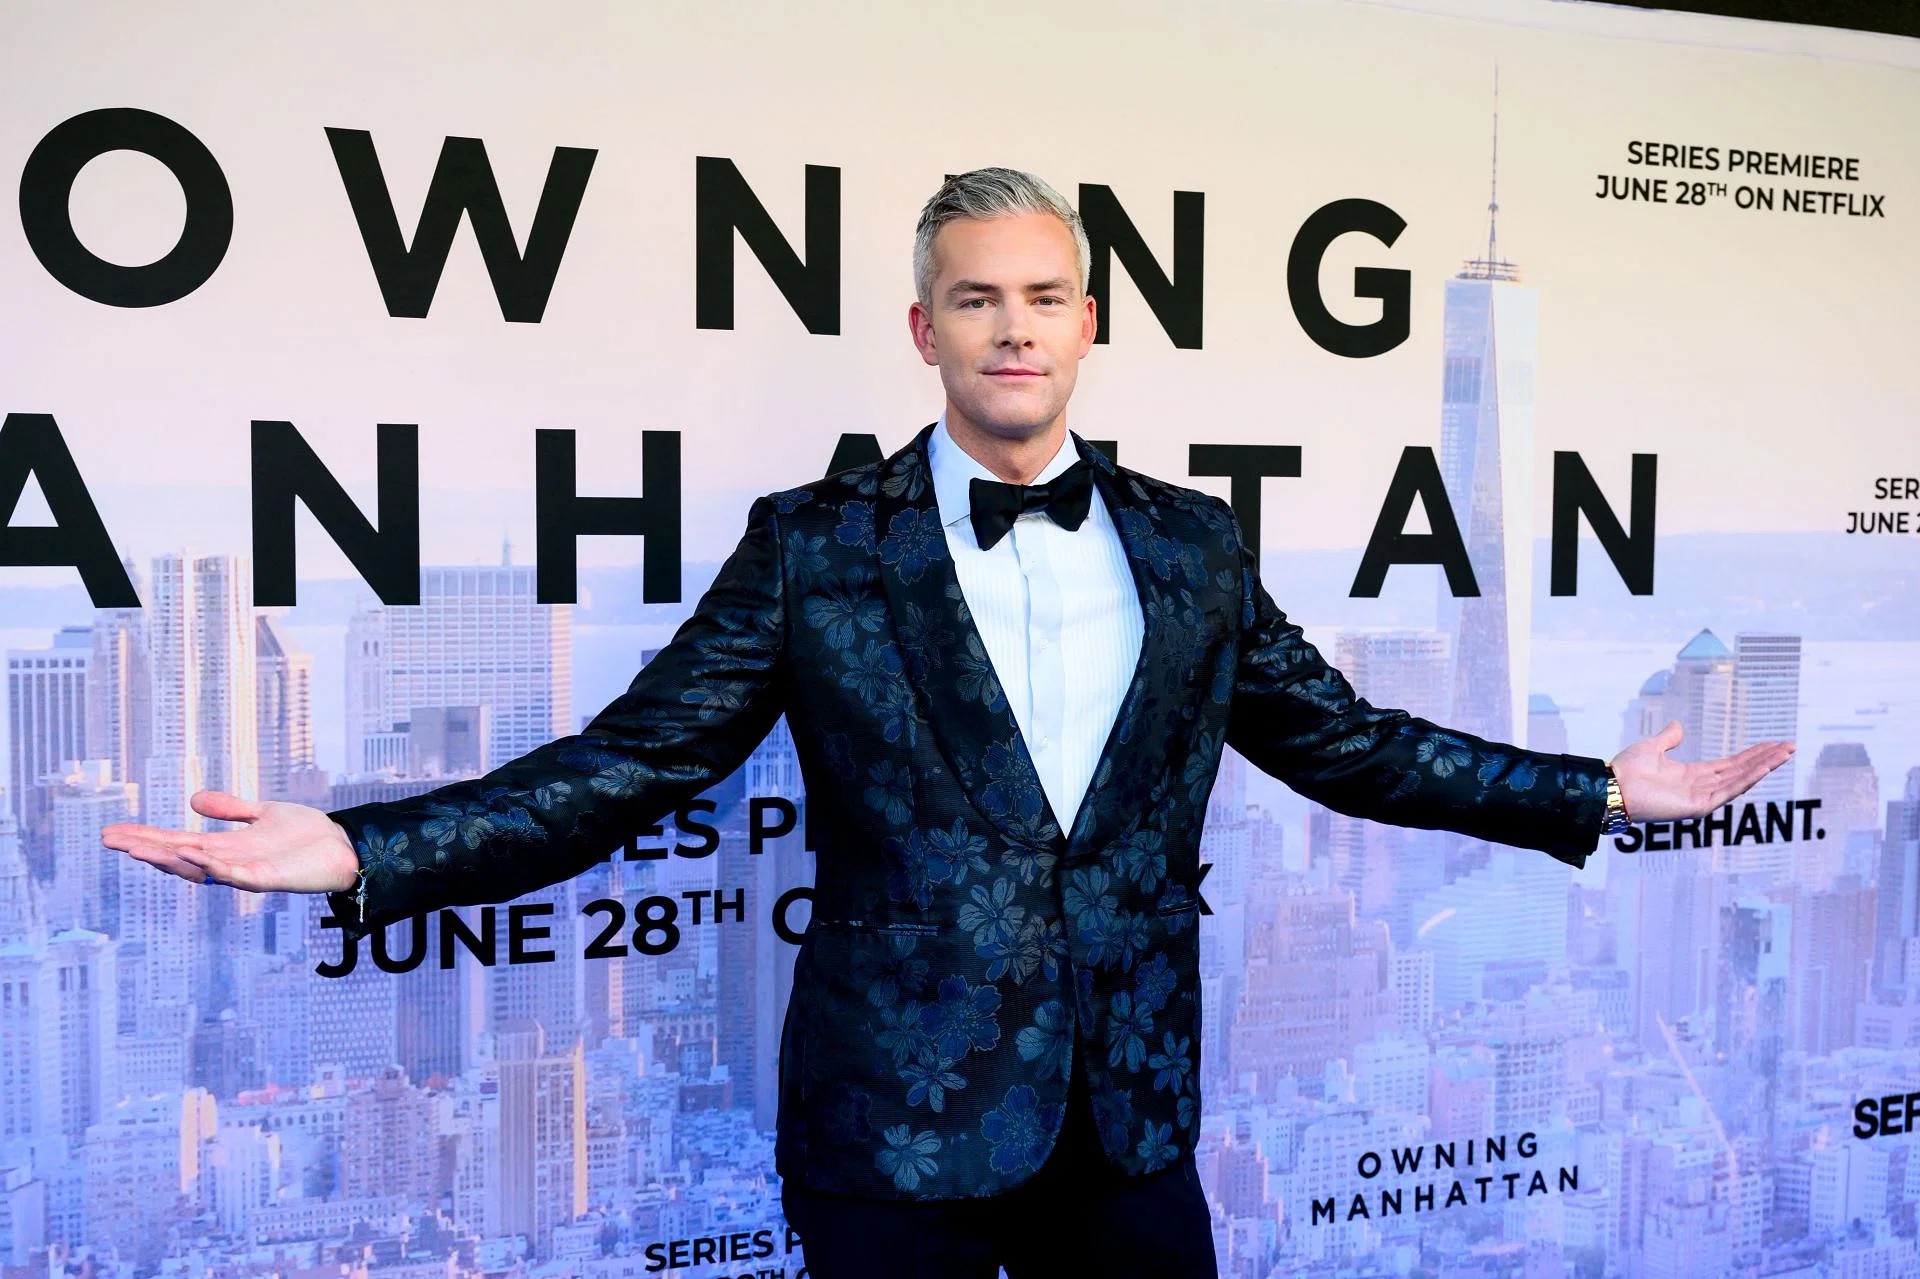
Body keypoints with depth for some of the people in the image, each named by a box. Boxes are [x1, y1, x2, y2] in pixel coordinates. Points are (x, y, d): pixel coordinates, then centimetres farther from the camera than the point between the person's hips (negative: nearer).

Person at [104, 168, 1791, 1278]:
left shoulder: (1194, 547, 4)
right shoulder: (815, 546, -6)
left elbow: (1343, 740, 10)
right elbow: (629, 764, -8)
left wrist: (1596, 795, 8)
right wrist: (365, 852, -19)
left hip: (1132, 1126, 3)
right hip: (894, 1132, -2)